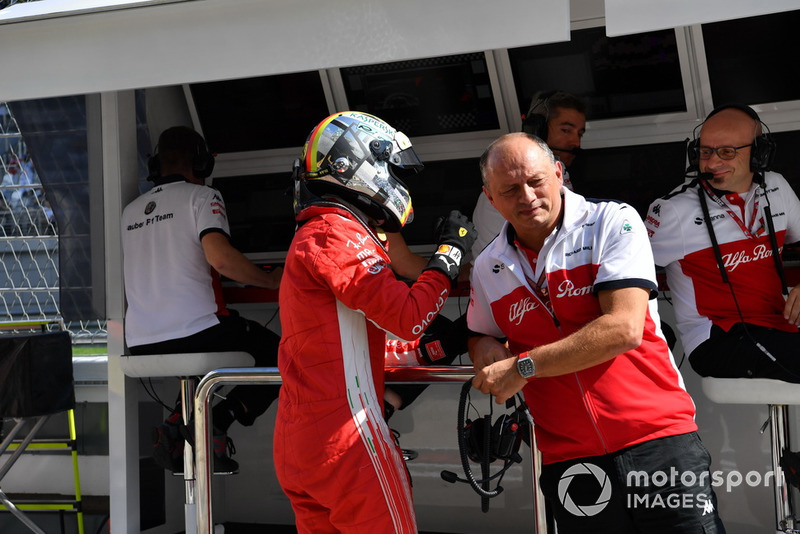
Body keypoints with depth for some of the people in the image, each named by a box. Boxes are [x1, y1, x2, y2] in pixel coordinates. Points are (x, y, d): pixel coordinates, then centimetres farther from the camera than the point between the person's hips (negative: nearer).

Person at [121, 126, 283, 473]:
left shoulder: (130, 212, 18)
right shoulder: (201, 196, -1)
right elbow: (221, 258, -18)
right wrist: (272, 281, -3)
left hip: (141, 345, 7)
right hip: (198, 333, -6)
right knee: (280, 357, 12)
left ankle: (178, 424, 8)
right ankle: (216, 422, -7)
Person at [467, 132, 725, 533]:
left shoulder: (613, 223, -6)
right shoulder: (487, 268, 9)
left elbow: (624, 329, -16)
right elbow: (479, 335, 26)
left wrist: (522, 367, -13)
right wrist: (486, 348, 0)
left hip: (657, 440, -3)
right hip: (569, 461, 4)